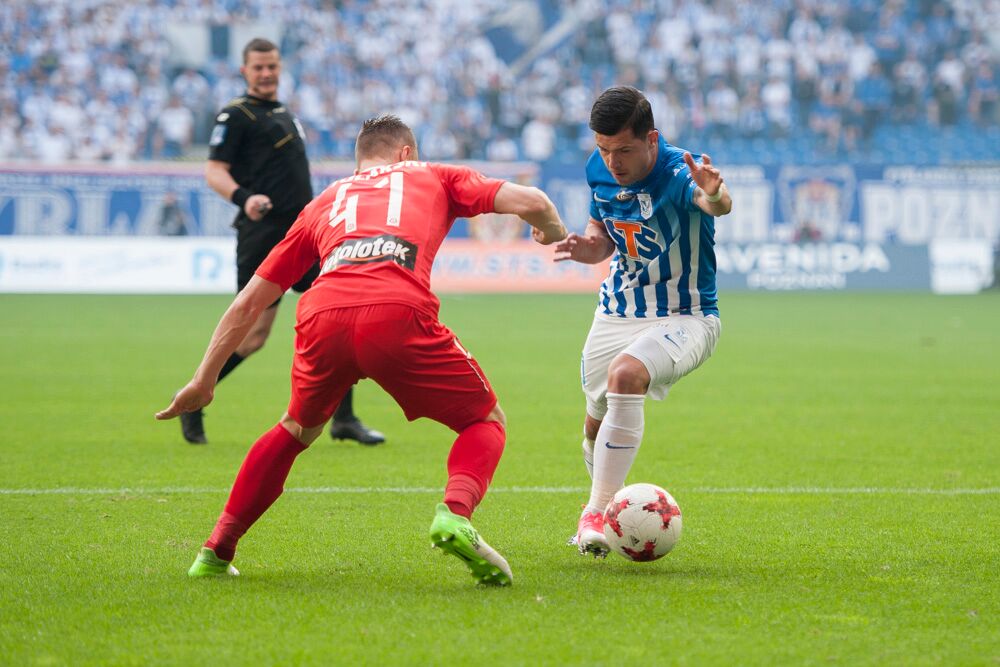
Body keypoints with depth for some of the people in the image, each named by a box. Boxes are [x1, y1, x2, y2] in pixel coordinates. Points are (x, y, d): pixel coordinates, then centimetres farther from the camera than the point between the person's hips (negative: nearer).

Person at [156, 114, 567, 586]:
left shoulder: (324, 202, 37)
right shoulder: (430, 176, 31)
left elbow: (248, 303, 35)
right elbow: (530, 202, 17)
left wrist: (205, 379, 41)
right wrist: (554, 233, 40)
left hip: (322, 315, 3)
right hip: (398, 313, -3)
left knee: (298, 430, 32)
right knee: (486, 422, 16)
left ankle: (215, 552, 28)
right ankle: (455, 514, -14)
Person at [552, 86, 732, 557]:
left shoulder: (680, 172, -25)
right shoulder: (599, 171, -6)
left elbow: (718, 203, -49)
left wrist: (714, 196, -74)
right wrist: (588, 247, -12)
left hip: (683, 318, -6)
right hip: (616, 314, 7)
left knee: (626, 374, -34)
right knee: (596, 426, 14)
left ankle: (597, 513, -29)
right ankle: (604, 502, 46)